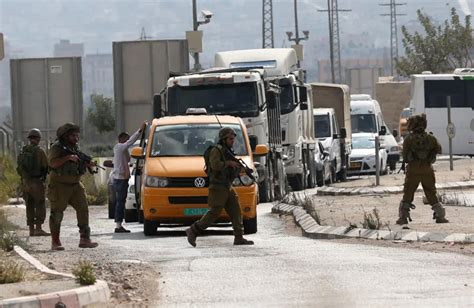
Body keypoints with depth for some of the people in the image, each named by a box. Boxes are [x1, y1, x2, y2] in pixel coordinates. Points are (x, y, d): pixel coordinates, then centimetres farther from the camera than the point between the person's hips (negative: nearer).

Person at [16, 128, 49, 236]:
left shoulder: (23, 151, 7)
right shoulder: (39, 151, -11)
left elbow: (19, 168, 9)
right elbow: (46, 167, -9)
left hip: (25, 182, 6)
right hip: (37, 182, -6)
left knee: (30, 206, 11)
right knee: (40, 206, -2)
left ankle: (31, 230, 10)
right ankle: (38, 229, -10)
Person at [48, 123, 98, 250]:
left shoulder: (75, 147, 14)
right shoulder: (57, 147, -9)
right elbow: (52, 162, -22)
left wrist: (87, 164, 1)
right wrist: (68, 157, -28)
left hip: (75, 185, 7)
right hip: (60, 186, -7)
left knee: (83, 209, 0)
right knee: (57, 213, -2)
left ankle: (84, 239, 2)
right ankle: (55, 242, 3)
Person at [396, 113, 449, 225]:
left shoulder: (409, 139, -9)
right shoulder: (430, 138, -2)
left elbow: (404, 156, -5)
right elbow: (439, 150, 12)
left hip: (413, 171, -2)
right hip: (427, 170, 2)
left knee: (407, 196, 8)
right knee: (432, 195, 13)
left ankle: (403, 217, 4)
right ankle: (440, 216, 11)